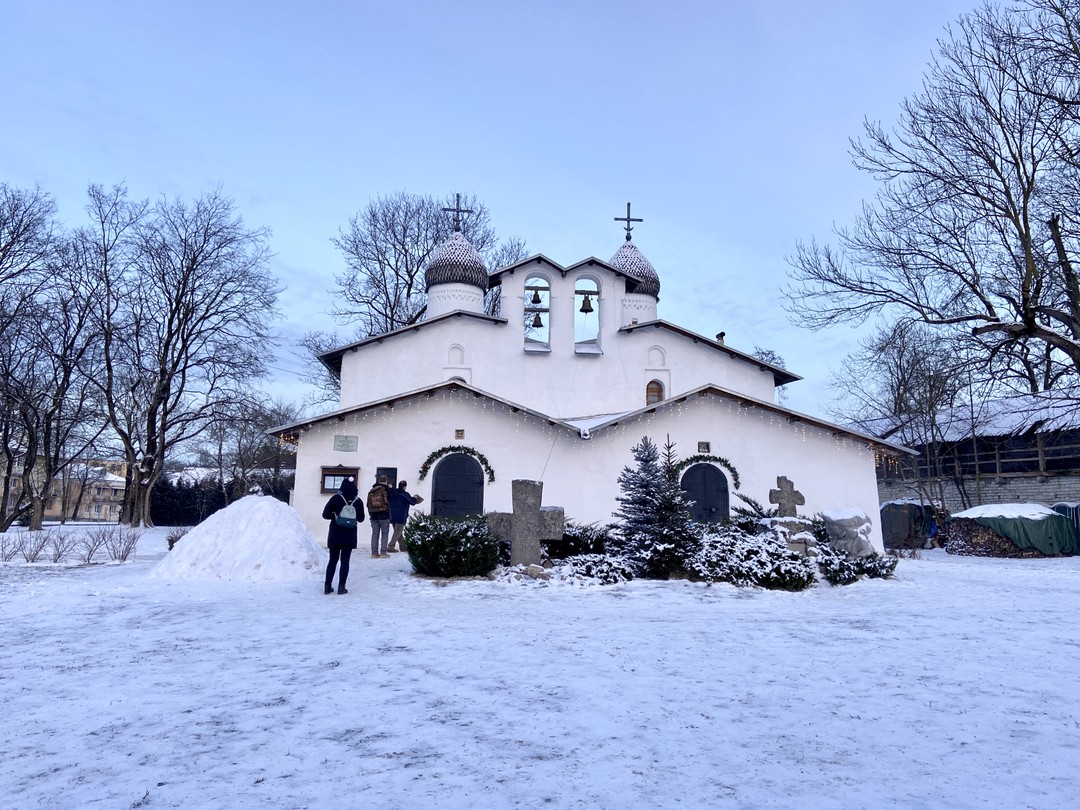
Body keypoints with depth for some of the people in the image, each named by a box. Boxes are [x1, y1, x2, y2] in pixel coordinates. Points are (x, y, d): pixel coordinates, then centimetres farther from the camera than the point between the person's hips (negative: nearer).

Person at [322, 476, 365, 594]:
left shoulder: (336, 498, -7)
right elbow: (361, 518, 7)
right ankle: (341, 586, 3)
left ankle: (328, 586, 11)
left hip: (335, 535, 0)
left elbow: (325, 514, -6)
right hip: (350, 536, 0)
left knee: (333, 560, 10)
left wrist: (335, 516, 11)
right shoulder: (358, 501, -2)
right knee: (345, 561, 5)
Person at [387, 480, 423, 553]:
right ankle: (391, 546, -11)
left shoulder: (392, 493, 8)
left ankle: (403, 546, 20)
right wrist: (415, 498, 10)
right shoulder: (405, 494, -12)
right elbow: (412, 502, -9)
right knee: (398, 532, -4)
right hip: (401, 517, -7)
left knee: (398, 532, 15)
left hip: (392, 516, 7)